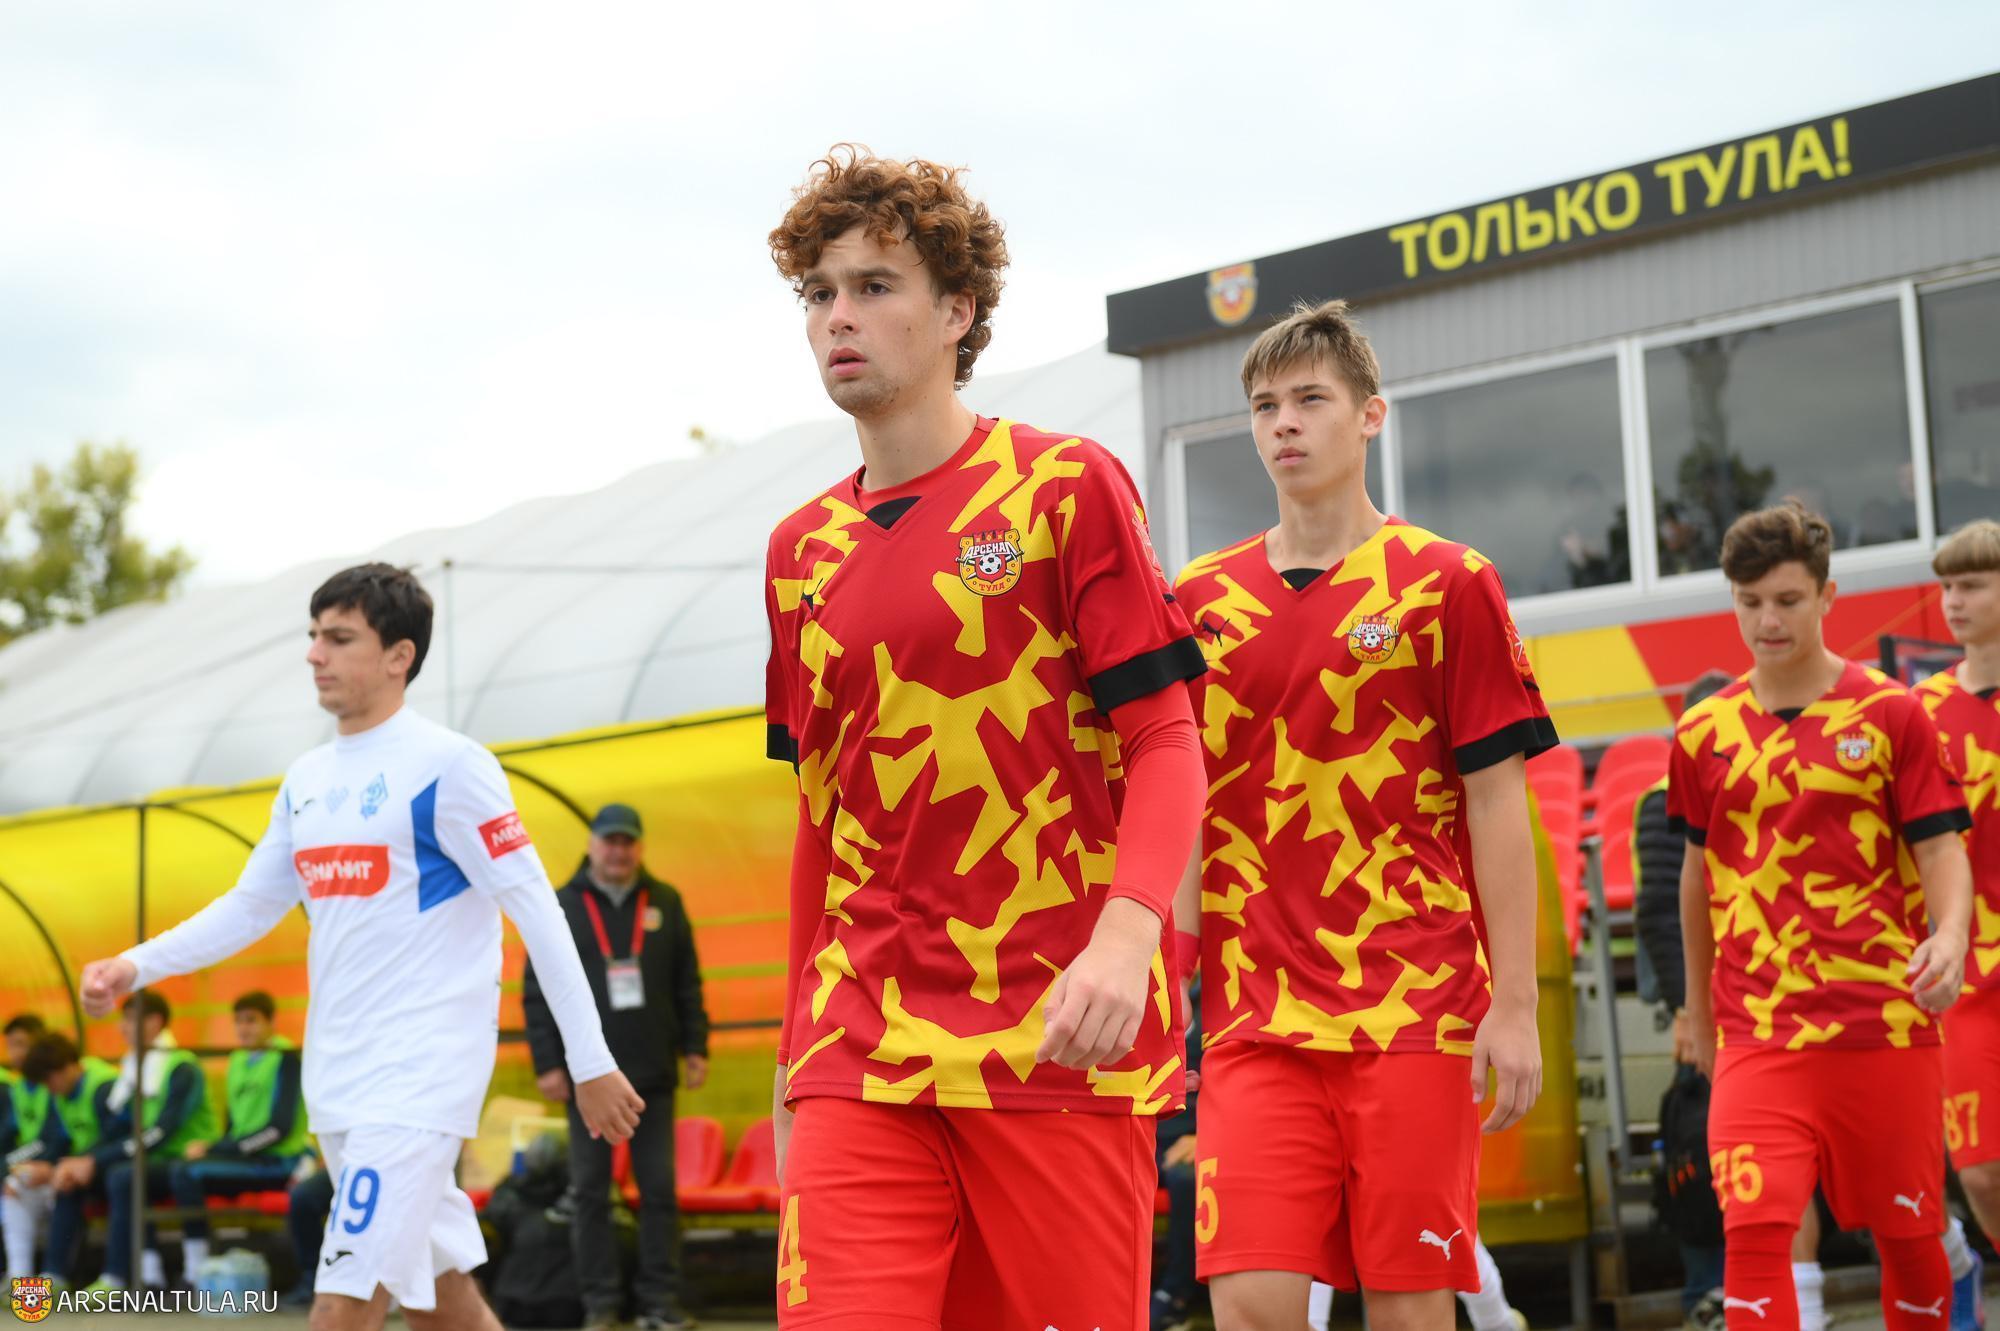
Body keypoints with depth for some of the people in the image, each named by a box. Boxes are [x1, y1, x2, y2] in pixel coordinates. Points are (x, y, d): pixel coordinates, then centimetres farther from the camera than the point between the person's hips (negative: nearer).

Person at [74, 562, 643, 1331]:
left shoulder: (447, 766, -10)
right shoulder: (306, 779, 13)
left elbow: (537, 913, -10)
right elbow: (249, 906, 20)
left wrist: (590, 1064, -11)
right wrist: (135, 967, 5)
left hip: (419, 1077, -8)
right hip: (338, 1079, 8)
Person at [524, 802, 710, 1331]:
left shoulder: (665, 904, 7)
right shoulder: (562, 907, 2)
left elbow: (688, 985, 10)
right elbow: (536, 992, 1)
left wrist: (695, 1047, 4)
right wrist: (547, 1063, -5)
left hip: (653, 1076, 1)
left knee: (659, 1189, 2)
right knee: (590, 1193, 2)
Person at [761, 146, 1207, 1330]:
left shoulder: (1066, 487, 0)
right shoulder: (804, 552, 15)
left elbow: (1166, 745, -5)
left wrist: (1127, 932, -23)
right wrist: (796, 1049, 19)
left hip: (1058, 1039, -3)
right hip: (862, 1057, 4)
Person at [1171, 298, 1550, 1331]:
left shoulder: (1445, 584, 3)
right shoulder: (1200, 600, 11)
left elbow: (1497, 805, 1)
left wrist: (1515, 1005, -5)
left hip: (1418, 1008, -2)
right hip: (1255, 1015, 2)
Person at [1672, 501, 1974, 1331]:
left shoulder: (1892, 714, 2)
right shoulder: (1703, 732, 8)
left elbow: (1941, 849, 0)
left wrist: (1948, 937, -21)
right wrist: (1700, 1009, 22)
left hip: (1887, 1028, -1)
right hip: (1758, 1037, 1)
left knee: (1907, 1234, 9)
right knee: (1753, 1232, -15)